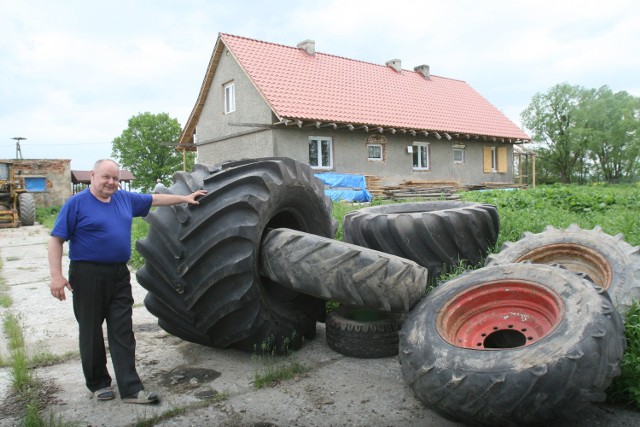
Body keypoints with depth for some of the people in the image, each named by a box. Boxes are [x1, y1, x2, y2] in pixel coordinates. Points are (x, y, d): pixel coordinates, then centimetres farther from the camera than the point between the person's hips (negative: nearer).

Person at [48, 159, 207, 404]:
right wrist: (56, 276, -15)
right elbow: (56, 240, -7)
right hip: (89, 275, -5)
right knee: (91, 333, 8)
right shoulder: (76, 204, -5)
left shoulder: (125, 199, 10)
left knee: (123, 334, 3)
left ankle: (130, 389, 6)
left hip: (119, 275, 5)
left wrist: (184, 198, 24)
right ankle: (98, 384, 25)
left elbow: (155, 199, 23)